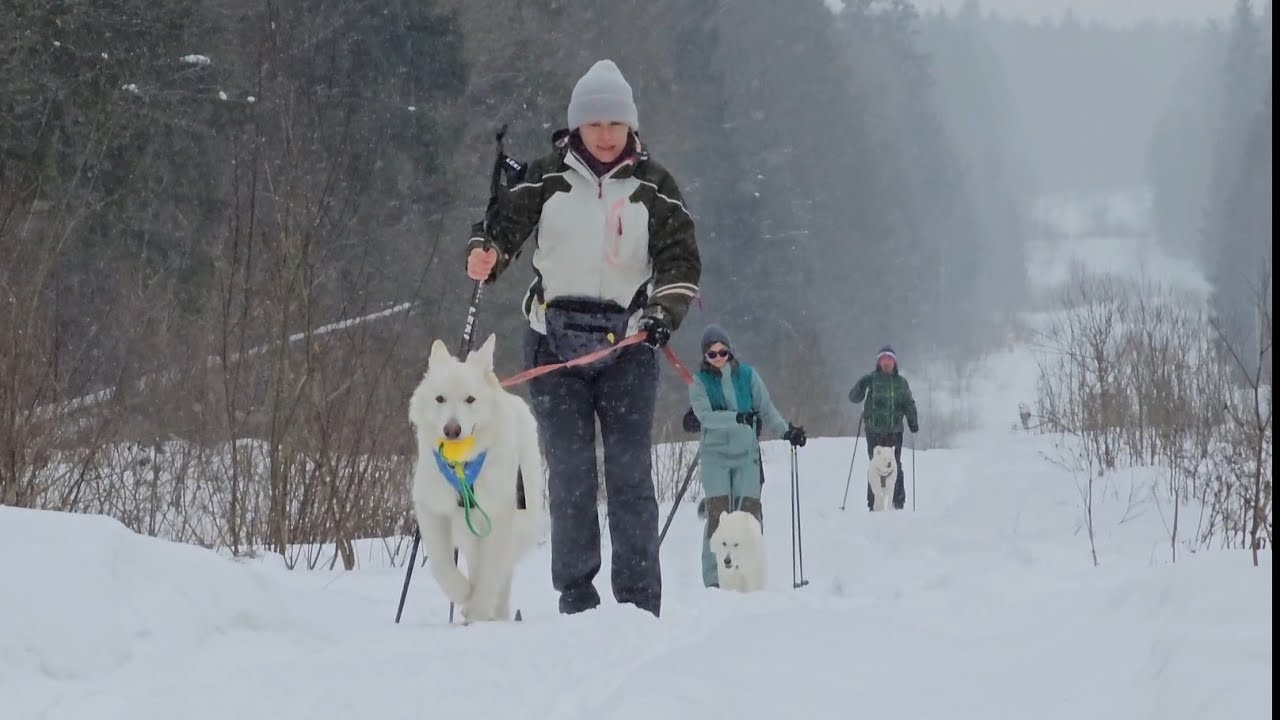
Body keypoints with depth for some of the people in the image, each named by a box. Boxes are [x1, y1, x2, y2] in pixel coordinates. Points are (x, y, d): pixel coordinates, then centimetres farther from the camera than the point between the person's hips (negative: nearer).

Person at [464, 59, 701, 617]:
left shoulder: (652, 186, 4)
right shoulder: (548, 177, 5)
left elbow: (681, 258, 2)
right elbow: (506, 225, 5)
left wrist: (665, 312, -15)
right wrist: (485, 254, -18)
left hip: (626, 345, -1)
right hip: (556, 341, 1)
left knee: (630, 475, -5)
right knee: (569, 475, -2)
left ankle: (640, 602, -4)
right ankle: (575, 598, 3)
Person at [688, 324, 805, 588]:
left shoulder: (747, 375, 6)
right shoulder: (699, 382, 0)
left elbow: (766, 409, 12)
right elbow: (705, 416, -15)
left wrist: (786, 430, -1)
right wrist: (736, 417, -28)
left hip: (746, 454, 2)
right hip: (716, 455, -2)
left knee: (751, 512, -5)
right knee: (718, 514, -10)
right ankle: (714, 579, -10)